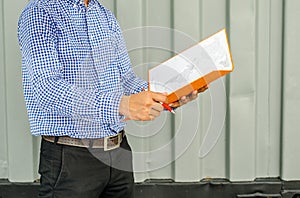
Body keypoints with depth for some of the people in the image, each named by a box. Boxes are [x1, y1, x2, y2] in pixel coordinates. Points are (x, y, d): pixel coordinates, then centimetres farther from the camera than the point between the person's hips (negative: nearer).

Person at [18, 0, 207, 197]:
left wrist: (167, 95, -8)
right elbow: (47, 89, -24)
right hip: (71, 157, -6)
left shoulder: (106, 16, 13)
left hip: (119, 151, 7)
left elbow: (125, 77, 12)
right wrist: (121, 105, -33)